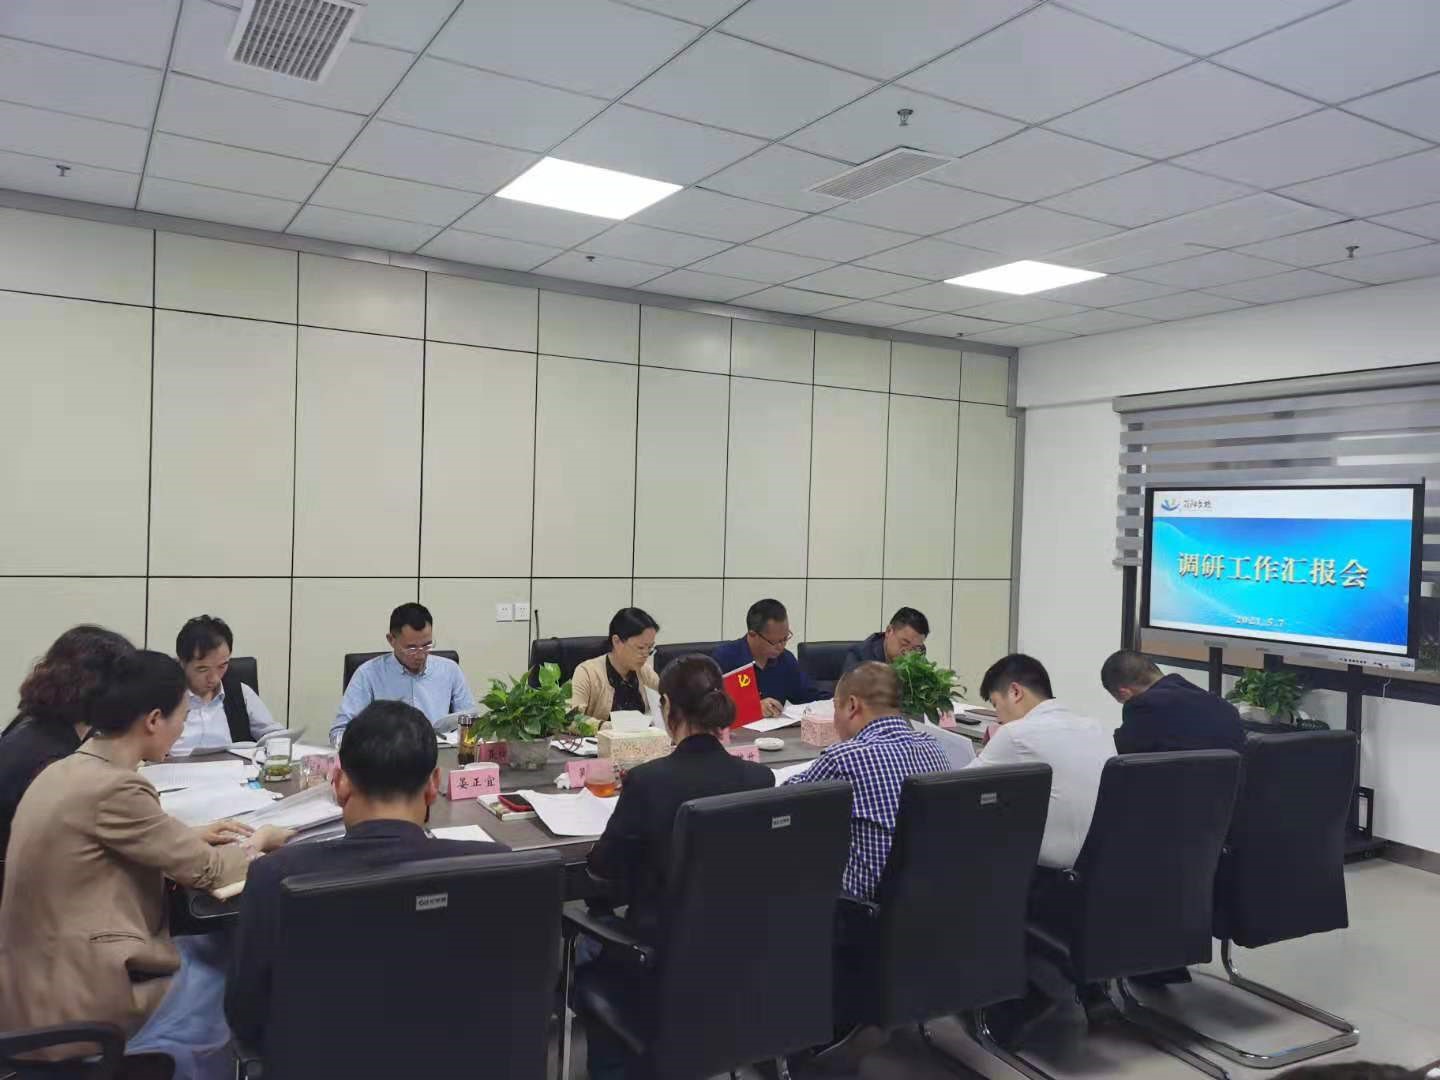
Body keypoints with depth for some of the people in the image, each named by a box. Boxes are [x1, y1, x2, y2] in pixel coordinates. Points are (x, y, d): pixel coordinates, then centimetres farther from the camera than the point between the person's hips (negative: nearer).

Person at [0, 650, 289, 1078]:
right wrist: (262, 839, 4)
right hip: (74, 1002, -9)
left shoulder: (65, 771, 4)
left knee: (209, 947, 18)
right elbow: (206, 870, -13)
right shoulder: (114, 788, -23)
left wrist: (191, 835, 7)